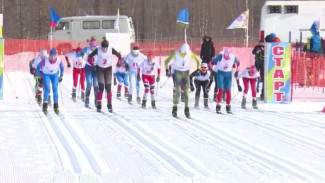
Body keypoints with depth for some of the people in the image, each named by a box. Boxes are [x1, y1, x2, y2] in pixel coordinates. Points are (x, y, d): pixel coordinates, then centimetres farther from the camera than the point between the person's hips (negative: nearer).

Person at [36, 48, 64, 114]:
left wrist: (61, 75, 6)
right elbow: (39, 66, -13)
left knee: (55, 89, -10)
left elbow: (62, 67, -2)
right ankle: (45, 106, -17)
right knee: (47, 89, -19)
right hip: (46, 74, -2)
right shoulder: (45, 60, -30)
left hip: (55, 75, 2)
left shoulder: (58, 60, -24)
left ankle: (56, 106, 0)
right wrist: (38, 75, -4)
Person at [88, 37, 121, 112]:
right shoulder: (98, 50, -17)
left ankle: (109, 105, 6)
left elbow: (119, 55, 1)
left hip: (108, 69, 1)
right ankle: (99, 105, -4)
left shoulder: (111, 50, -15)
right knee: (101, 87, -11)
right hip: (99, 69, -1)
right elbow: (90, 57, -4)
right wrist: (93, 64, -9)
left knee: (108, 87, -3)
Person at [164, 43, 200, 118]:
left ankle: (187, 110, 2)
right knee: (177, 91, -12)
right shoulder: (176, 54, -18)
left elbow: (198, 60, 3)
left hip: (186, 73, 2)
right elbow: (166, 61, -8)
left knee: (186, 91, -3)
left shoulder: (190, 53, -12)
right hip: (177, 72, -2)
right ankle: (174, 109, -6)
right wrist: (167, 70, -17)